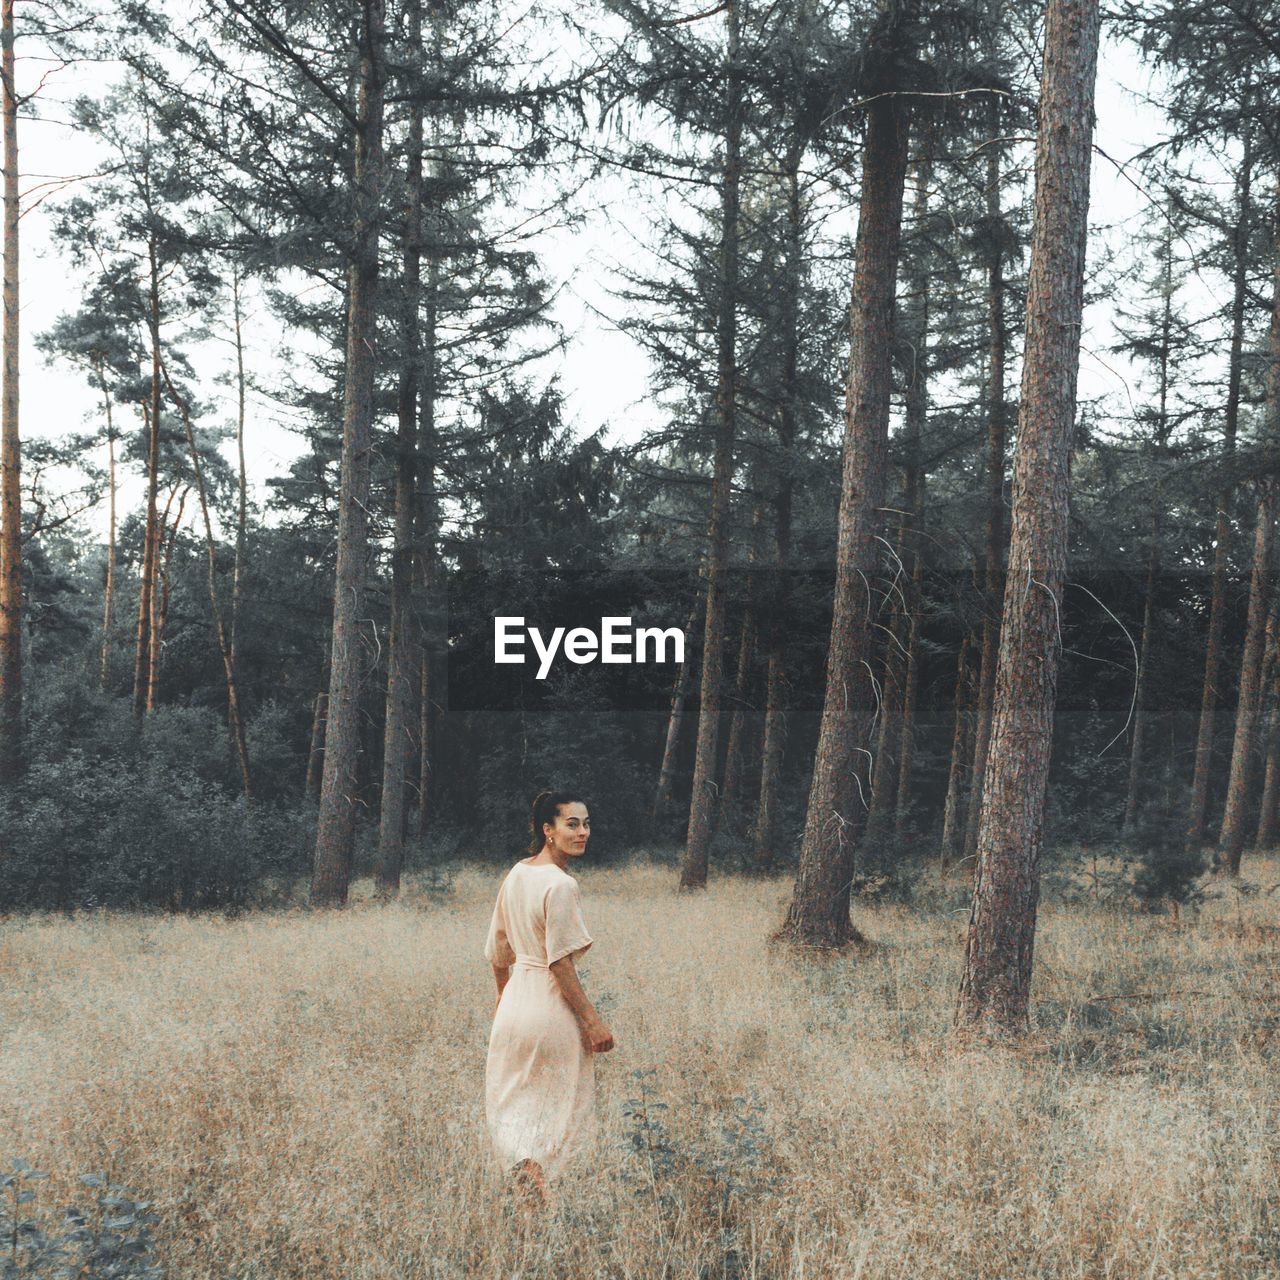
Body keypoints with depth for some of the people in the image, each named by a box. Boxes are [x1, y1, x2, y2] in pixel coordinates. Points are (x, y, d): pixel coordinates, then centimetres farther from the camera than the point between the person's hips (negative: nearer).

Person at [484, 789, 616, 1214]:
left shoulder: (515, 875, 5)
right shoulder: (560, 884, -19)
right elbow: (560, 962, -21)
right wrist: (592, 1020, -16)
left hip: (515, 1000, 7)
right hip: (552, 1004, -7)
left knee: (513, 1099, 20)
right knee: (558, 1102, 9)